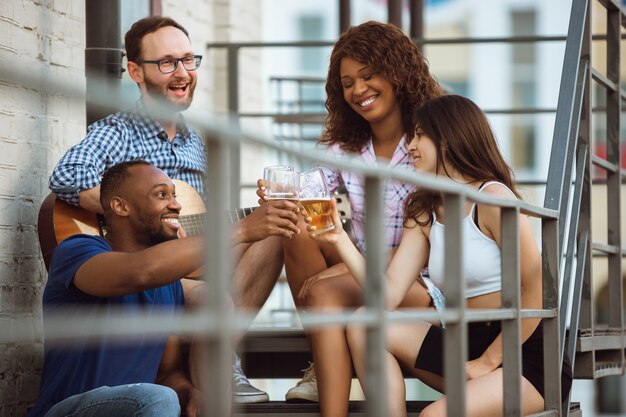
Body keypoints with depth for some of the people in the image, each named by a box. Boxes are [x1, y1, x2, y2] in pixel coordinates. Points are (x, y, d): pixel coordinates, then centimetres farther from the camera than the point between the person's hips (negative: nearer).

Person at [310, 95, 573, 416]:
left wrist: (489, 361, -13)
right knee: (365, 325, -6)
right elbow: (389, 296, 0)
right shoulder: (424, 213, 12)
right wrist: (340, 241, -10)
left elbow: (536, 291, -15)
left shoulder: (492, 198, -11)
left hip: (528, 355, -8)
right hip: (468, 345, 8)